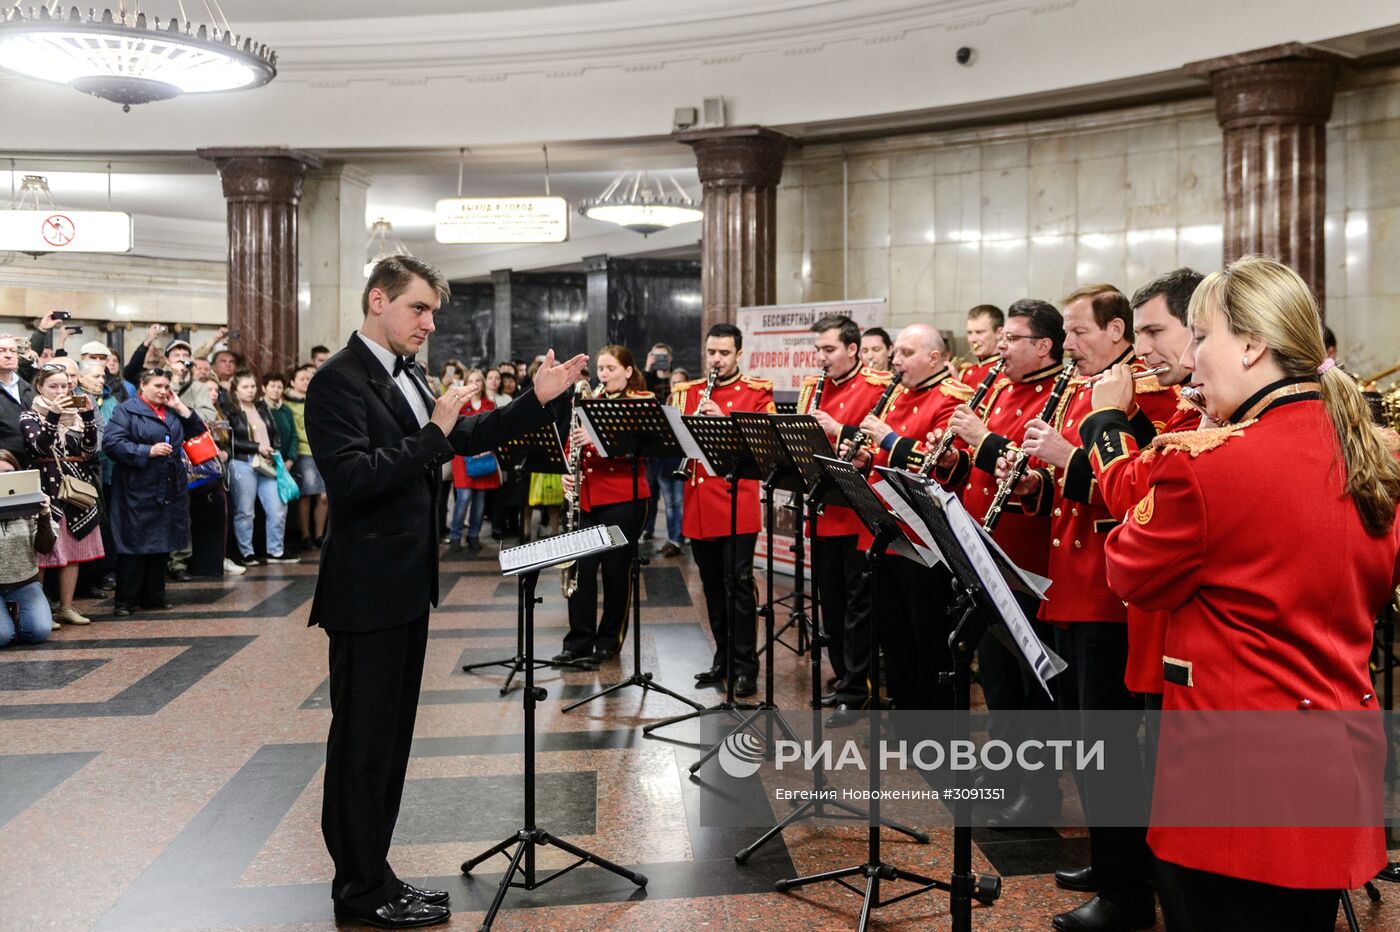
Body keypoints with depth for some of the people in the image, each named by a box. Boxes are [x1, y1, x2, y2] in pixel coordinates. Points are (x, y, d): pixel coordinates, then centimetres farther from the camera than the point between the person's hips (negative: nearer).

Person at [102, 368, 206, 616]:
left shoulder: (172, 411, 17)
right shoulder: (127, 410, -4)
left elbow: (197, 432, 13)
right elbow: (111, 442, -14)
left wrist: (181, 408, 3)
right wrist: (148, 451, -18)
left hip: (170, 490, 6)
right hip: (138, 490, -6)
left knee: (162, 544, 10)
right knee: (135, 544, -3)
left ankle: (154, 596, 19)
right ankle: (127, 600, 5)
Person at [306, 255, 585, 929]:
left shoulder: (405, 375, 11)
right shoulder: (338, 380, -16)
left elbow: (462, 438, 20)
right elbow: (351, 477, -27)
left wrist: (538, 401, 13)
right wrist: (432, 433, -26)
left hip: (407, 583, 9)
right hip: (368, 590, -9)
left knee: (391, 736, 16)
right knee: (362, 741, 2)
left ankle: (370, 875, 28)